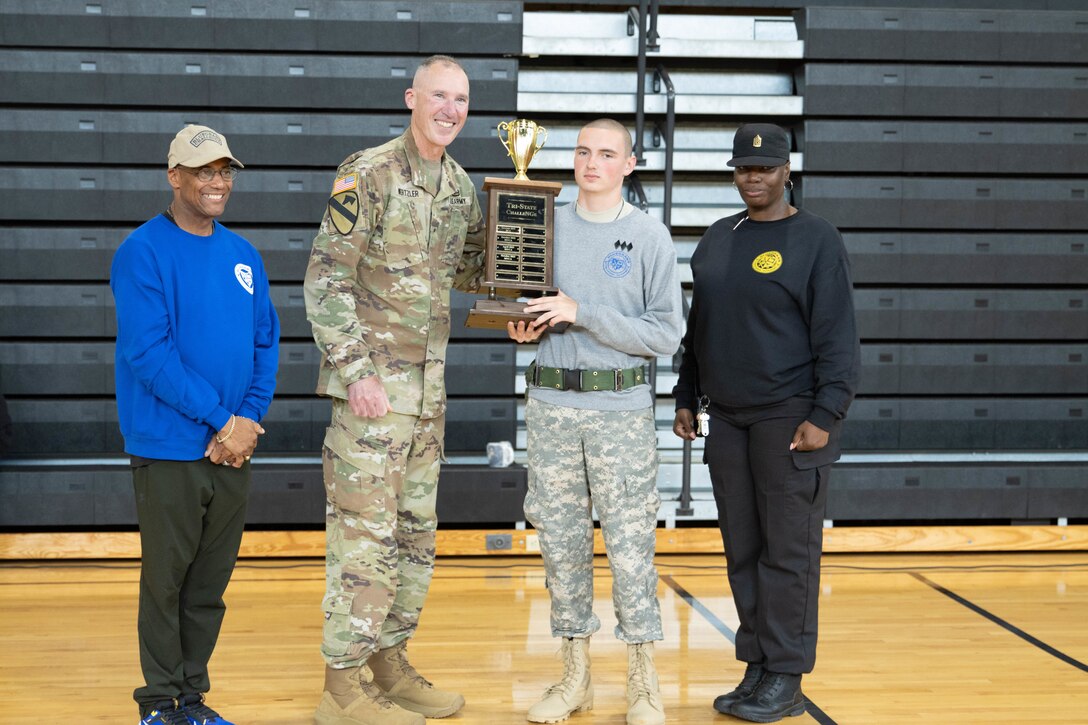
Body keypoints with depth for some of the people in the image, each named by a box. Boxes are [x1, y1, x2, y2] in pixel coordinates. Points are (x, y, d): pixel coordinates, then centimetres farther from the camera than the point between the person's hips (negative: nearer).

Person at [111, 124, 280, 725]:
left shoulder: (243, 255, 11)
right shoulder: (143, 252, -8)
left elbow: (266, 342, 11)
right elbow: (147, 353, -16)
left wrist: (250, 418, -5)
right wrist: (223, 419, -16)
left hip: (234, 449, 5)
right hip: (169, 448, -5)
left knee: (211, 583, 12)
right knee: (165, 579, 4)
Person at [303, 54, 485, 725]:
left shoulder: (461, 186, 11)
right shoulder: (369, 174, -11)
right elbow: (326, 279, -14)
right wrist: (357, 373, -19)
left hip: (429, 385, 8)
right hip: (373, 382, -8)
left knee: (416, 533, 13)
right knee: (364, 532, -4)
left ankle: (389, 663, 26)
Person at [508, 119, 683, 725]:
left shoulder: (651, 236, -1)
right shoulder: (549, 226, 9)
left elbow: (666, 335, -8)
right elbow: (525, 302, 19)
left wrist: (582, 314, -15)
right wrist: (524, 329, -4)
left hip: (622, 408, -3)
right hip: (550, 405, 3)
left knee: (631, 545, -2)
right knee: (562, 542, 9)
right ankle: (575, 675, 22)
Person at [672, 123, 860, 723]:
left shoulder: (816, 240, -4)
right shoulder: (716, 240, 14)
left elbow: (838, 337, -9)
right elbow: (696, 328, 20)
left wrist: (825, 416, -15)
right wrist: (685, 399, 15)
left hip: (789, 419, -6)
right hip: (725, 418, 6)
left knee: (788, 551, -2)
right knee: (742, 549, 9)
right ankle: (756, 668, 18)